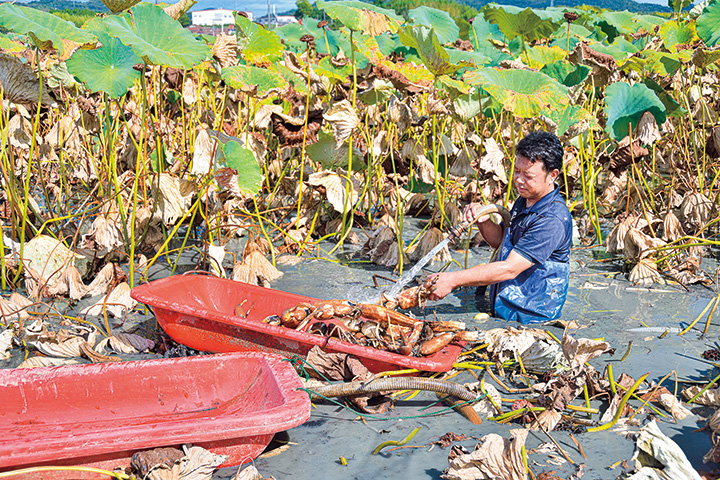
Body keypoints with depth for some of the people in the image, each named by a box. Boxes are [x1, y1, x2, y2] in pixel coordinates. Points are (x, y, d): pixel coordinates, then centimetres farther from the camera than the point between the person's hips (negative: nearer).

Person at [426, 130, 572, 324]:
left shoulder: (553, 220, -22)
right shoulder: (525, 201, 10)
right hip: (503, 307, 9)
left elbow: (509, 269, -25)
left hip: (527, 317, -9)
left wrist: (453, 279, -24)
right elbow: (500, 240, 22)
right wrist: (483, 221, -1)